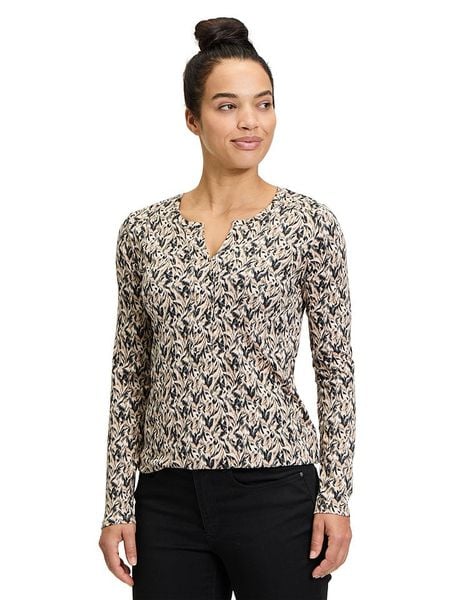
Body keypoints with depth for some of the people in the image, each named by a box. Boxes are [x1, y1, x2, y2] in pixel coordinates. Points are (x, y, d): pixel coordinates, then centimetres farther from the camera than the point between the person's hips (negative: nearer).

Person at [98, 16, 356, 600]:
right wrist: (117, 503, 5)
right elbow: (129, 375, 8)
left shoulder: (311, 223, -2)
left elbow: (336, 370, -1)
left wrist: (336, 498, -6)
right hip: (168, 500, 3)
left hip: (274, 488, -2)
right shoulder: (142, 230, 5)